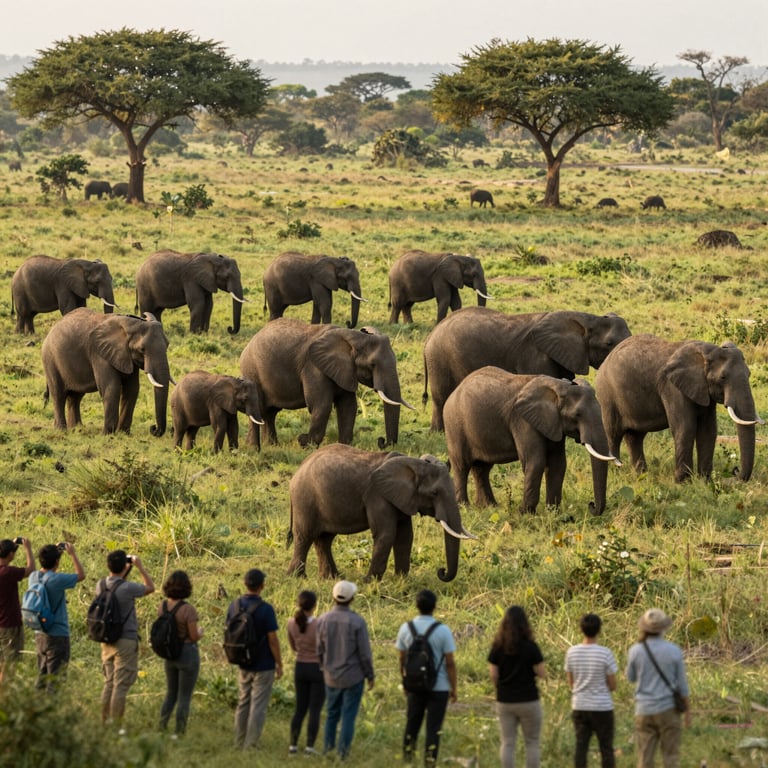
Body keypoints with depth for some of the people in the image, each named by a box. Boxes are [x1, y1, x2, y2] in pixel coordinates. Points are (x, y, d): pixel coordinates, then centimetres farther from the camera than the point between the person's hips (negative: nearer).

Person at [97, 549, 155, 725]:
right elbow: (150, 587, -1)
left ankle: (104, 722, 16)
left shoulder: (101, 585, 0)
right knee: (121, 685, -4)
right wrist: (140, 567, 4)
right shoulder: (127, 588, -18)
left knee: (109, 683, 14)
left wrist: (126, 572, 18)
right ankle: (115, 724, -5)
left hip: (107, 642, 7)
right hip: (126, 641, -7)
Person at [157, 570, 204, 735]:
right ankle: (179, 735, 4)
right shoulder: (188, 609, -20)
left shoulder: (162, 605, -2)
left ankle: (161, 729, 13)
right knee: (184, 697, 3)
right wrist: (200, 632, 6)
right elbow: (194, 636, -16)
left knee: (171, 695, 20)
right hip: (188, 654, -6)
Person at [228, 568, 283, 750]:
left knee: (243, 703, 16)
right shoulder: (266, 609, -19)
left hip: (243, 665, 6)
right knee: (258, 706, 0)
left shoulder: (235, 605, -1)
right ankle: (250, 746, -1)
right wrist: (279, 664, -6)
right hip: (263, 665, -6)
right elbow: (273, 639, -17)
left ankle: (239, 744, 20)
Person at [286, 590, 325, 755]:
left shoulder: (291, 623, -5)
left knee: (300, 708, 14)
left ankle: (293, 745, 10)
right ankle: (310, 746, -1)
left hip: (300, 668, 4)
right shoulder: (319, 625, -20)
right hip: (318, 669, -4)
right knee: (315, 710, 3)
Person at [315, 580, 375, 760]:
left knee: (332, 713, 17)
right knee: (348, 715, 5)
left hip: (331, 677, 3)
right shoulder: (357, 621, -17)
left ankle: (327, 749, 20)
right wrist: (370, 675, 1)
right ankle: (342, 750, 5)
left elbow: (319, 650, 2)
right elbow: (365, 653, -12)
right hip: (353, 676, -3)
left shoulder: (323, 620, -6)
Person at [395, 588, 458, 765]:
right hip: (439, 687, -3)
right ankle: (430, 761, 3)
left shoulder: (406, 628, -4)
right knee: (433, 727, 3)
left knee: (412, 723, 18)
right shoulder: (442, 631, -14)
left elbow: (402, 659, 3)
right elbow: (450, 663, -12)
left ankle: (407, 756, 23)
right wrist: (453, 688, -3)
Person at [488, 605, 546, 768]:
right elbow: (541, 674, -7)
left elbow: (493, 676, -2)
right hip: (528, 701, -2)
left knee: (507, 743, 8)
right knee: (532, 743, 8)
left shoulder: (497, 647, -3)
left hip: (504, 701, 2)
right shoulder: (530, 647, -10)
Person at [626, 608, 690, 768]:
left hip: (644, 711, 1)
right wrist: (688, 711, 8)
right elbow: (682, 684, -3)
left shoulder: (636, 651, -7)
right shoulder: (674, 651, -8)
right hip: (668, 711, -1)